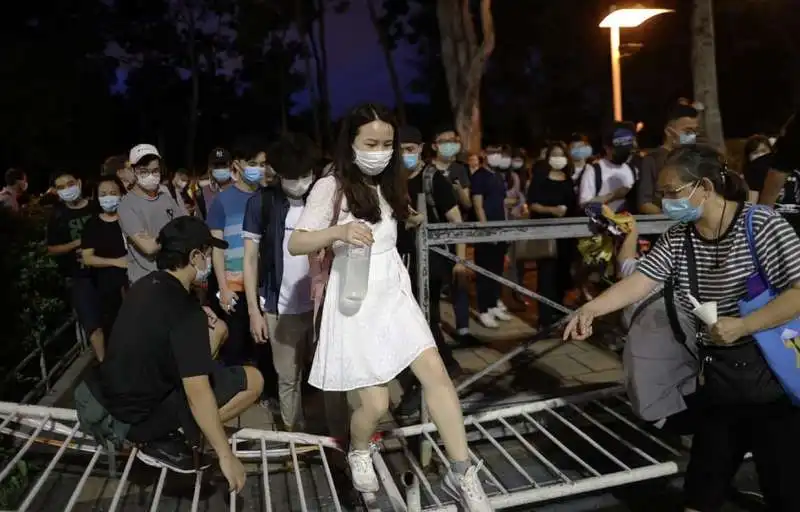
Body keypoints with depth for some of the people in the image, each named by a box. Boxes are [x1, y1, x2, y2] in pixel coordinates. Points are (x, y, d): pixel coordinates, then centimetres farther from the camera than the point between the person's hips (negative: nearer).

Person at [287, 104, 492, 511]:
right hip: (356, 302, -5)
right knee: (376, 403, -3)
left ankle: (462, 474, -2)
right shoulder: (330, 187, -8)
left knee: (436, 373, -10)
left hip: (394, 294, 6)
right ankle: (358, 454, 31)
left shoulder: (388, 185, 13)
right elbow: (295, 244, -15)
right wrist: (339, 232, -29)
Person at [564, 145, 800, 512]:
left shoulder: (762, 225, -15)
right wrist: (591, 309, -24)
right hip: (718, 376, 5)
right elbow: (638, 282, -10)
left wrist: (742, 326, -26)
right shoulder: (677, 239, 1)